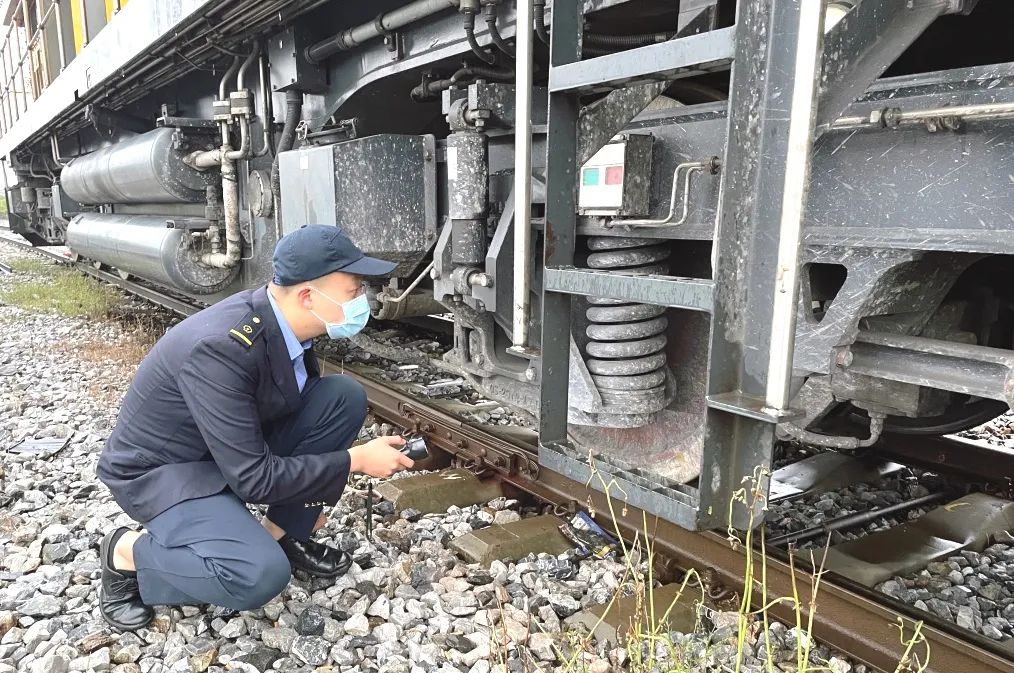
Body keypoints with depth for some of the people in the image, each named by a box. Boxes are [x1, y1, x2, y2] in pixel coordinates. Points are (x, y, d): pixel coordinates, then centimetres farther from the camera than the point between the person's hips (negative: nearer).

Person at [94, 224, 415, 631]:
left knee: (344, 397, -11)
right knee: (261, 574, -30)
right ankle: (127, 553, -2)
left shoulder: (284, 319, -11)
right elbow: (255, 478, -31)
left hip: (239, 448, 8)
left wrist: (312, 497, 7)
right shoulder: (220, 348, -34)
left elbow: (300, 406, 8)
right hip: (162, 470, -7)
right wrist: (356, 460, -23)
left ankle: (283, 536, 3)